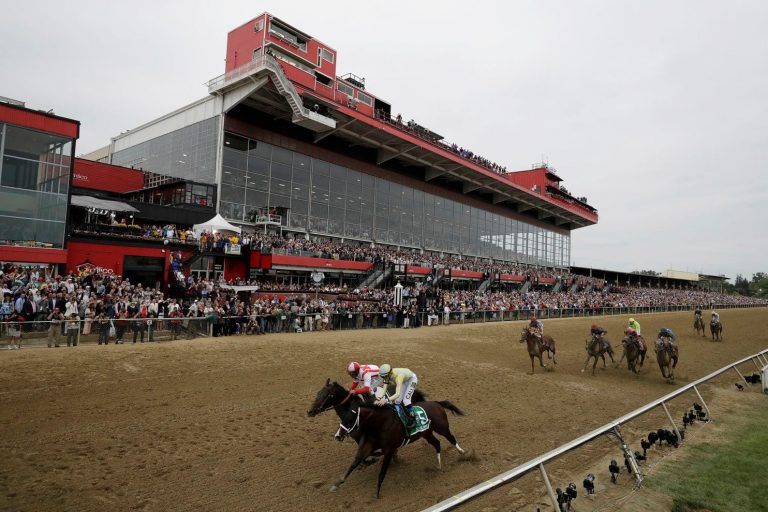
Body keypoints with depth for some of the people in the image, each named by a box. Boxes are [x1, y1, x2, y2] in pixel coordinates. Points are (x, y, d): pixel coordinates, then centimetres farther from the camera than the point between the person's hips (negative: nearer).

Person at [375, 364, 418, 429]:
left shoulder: (398, 377, -45)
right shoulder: (388, 375, -26)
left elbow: (397, 394, -53)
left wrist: (386, 400, -65)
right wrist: (379, 398, -39)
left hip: (412, 379, -7)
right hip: (405, 380, 7)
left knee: (405, 400, -17)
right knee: (397, 400, 4)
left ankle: (412, 420, -5)